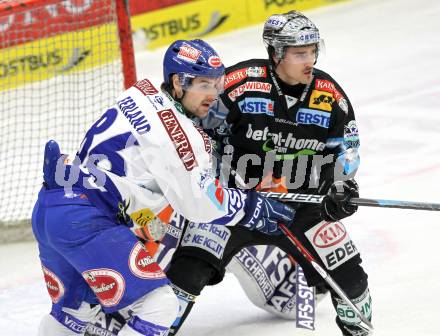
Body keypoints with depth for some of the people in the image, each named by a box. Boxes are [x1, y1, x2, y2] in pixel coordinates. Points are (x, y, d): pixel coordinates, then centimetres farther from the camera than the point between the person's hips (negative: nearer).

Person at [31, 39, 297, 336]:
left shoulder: (142, 94, 12)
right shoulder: (179, 133, -14)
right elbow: (200, 203, -9)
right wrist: (254, 207, 3)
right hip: (83, 220, -10)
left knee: (78, 308, 29)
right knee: (158, 306, -8)